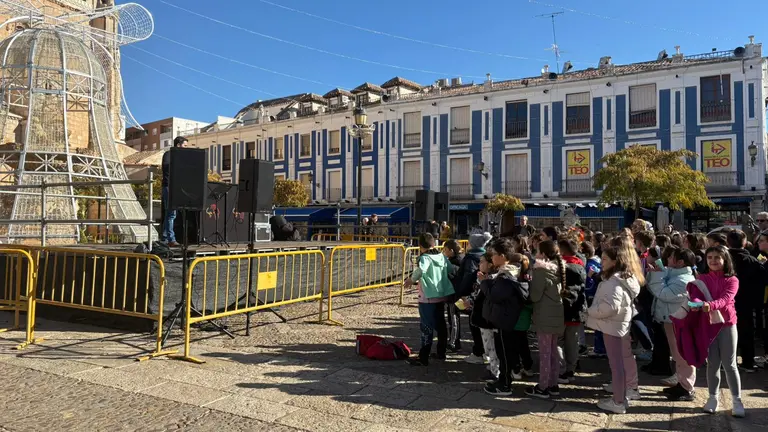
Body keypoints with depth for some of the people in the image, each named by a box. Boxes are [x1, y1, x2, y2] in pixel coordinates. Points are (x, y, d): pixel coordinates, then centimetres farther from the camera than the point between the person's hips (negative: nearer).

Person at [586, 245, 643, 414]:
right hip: (624, 323, 11)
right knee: (626, 358, 23)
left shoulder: (614, 282, -24)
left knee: (616, 362, -4)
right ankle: (631, 389, 41)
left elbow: (610, 306, -33)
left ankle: (618, 402, 2)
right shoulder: (628, 279, 9)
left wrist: (591, 311, -18)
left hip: (613, 325, -11)